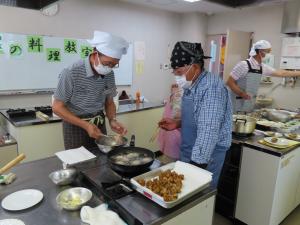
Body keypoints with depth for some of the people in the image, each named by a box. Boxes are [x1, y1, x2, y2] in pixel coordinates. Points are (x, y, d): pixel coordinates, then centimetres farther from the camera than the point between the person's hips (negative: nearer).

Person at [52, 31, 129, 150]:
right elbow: (57, 107, -15)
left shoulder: (109, 74, -6)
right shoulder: (71, 73, -22)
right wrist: (85, 125, -22)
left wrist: (112, 120, -12)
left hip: (99, 125, 5)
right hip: (75, 125, -4)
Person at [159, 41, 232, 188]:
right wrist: (178, 123, 2)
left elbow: (208, 132, -28)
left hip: (204, 157, -8)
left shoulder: (211, 87, -24)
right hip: (188, 153, 8)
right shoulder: (191, 86, 6)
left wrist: (197, 165, -27)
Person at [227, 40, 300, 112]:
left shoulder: (263, 67, 6)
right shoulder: (244, 65, -16)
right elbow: (229, 82, -15)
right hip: (238, 105, -7)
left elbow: (280, 73, 19)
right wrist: (242, 94, -22)